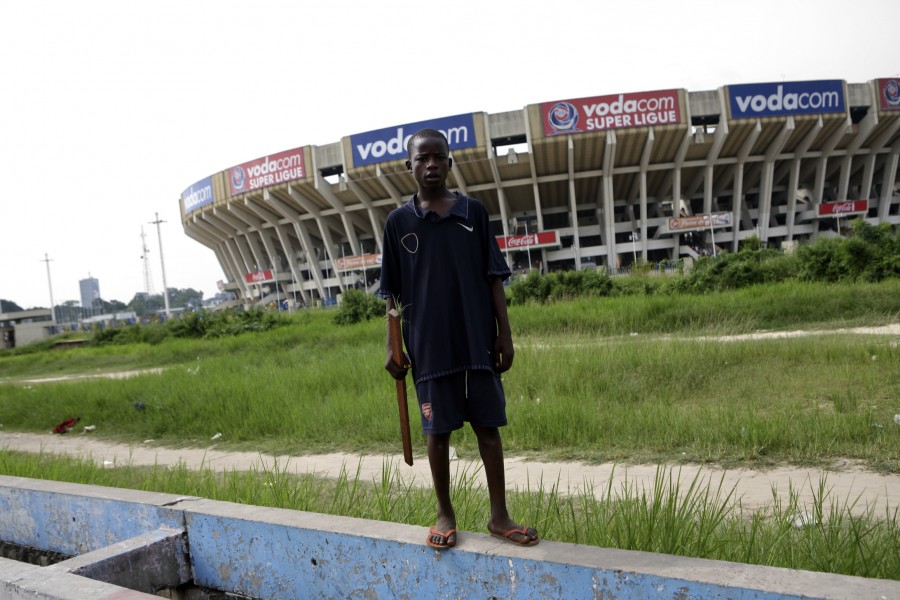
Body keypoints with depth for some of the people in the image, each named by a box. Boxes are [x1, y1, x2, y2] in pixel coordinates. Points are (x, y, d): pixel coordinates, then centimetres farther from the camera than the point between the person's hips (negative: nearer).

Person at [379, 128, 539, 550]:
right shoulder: (398, 222, 3)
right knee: (437, 431, 8)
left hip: (478, 341, 1)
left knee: (488, 426, 7)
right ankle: (445, 515, 25)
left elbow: (494, 278, 4)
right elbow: (393, 293, 5)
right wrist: (393, 348, 1)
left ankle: (499, 516, 19)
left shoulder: (473, 212, 4)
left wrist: (505, 334, -1)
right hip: (429, 346, 0)